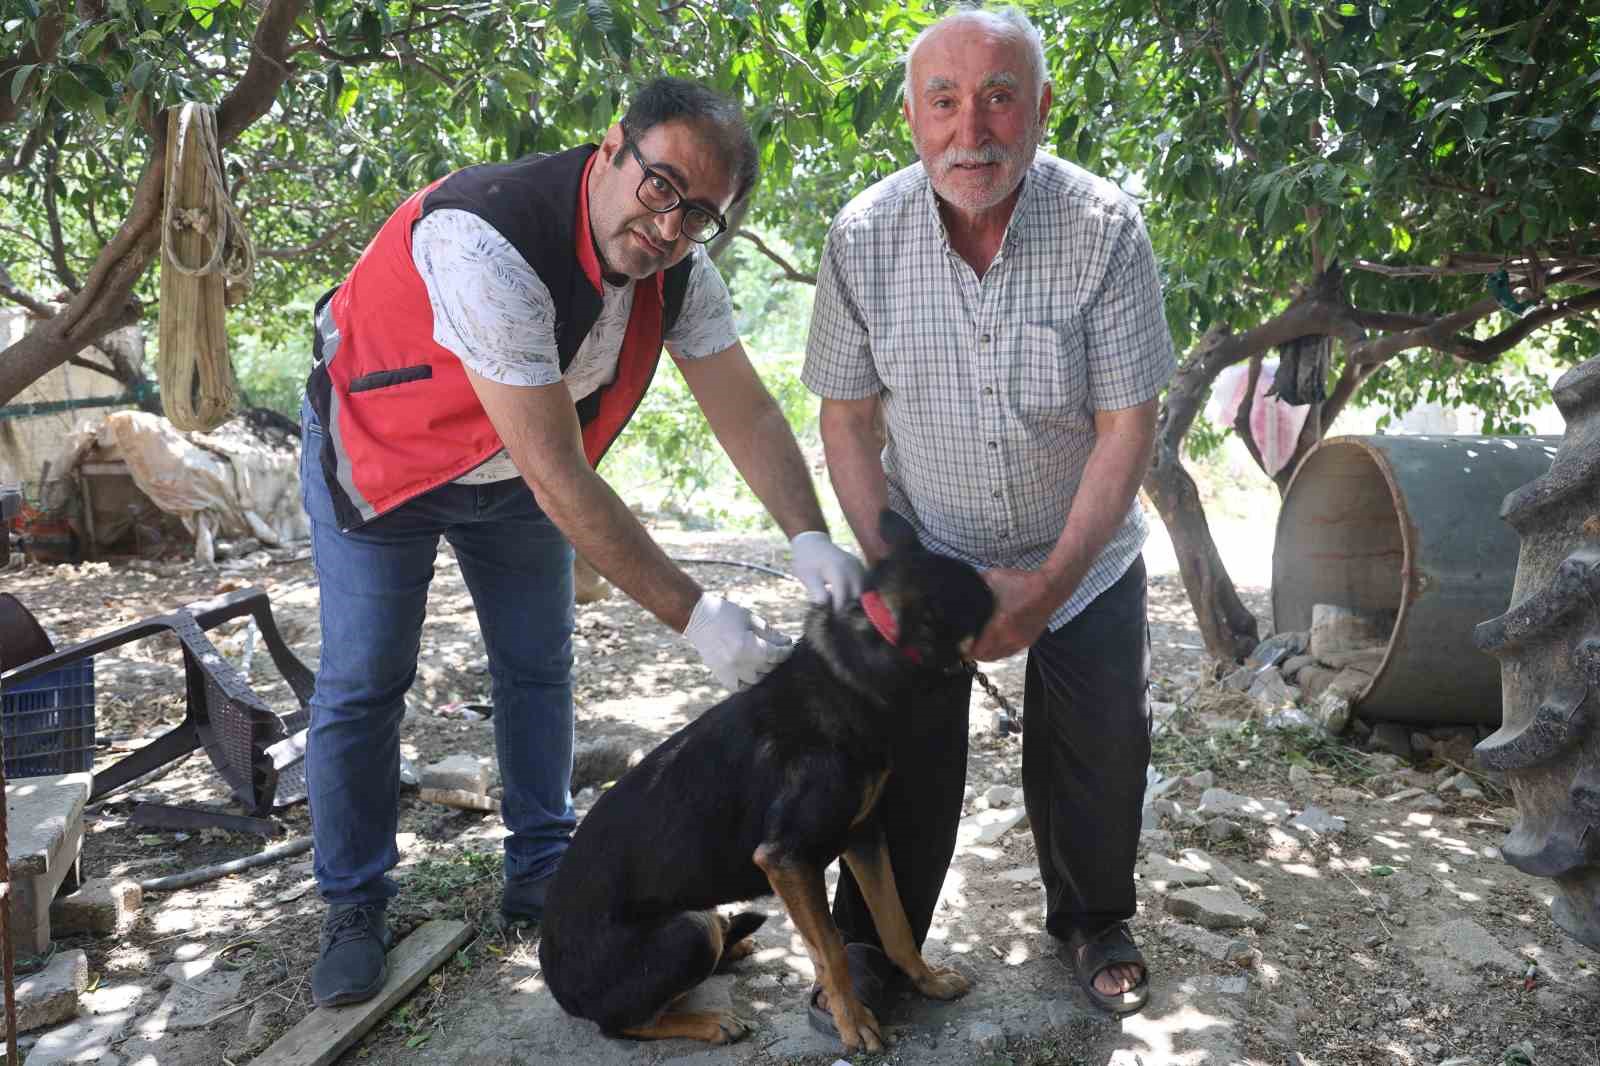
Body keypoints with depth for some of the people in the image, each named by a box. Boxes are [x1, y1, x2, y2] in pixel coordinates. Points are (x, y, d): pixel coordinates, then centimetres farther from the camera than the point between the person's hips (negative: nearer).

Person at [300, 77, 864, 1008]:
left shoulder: (680, 269, -20)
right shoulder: (490, 242, -41)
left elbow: (749, 412, -15)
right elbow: (560, 479, -41)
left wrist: (811, 539, -32)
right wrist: (693, 615, -39)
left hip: (516, 469, 6)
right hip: (378, 450, -5)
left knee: (540, 669, 9)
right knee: (363, 685, 0)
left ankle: (541, 875, 26)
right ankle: (354, 907, 18)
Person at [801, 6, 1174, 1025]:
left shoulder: (1106, 226, -20)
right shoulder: (863, 235, -16)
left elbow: (1128, 424, -17)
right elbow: (847, 419, -8)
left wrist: (1052, 582, -20)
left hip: (1083, 552, 0)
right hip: (925, 550, 0)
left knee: (1101, 752, 8)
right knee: (906, 754, 2)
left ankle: (1095, 921, 36)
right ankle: (872, 945, 25)